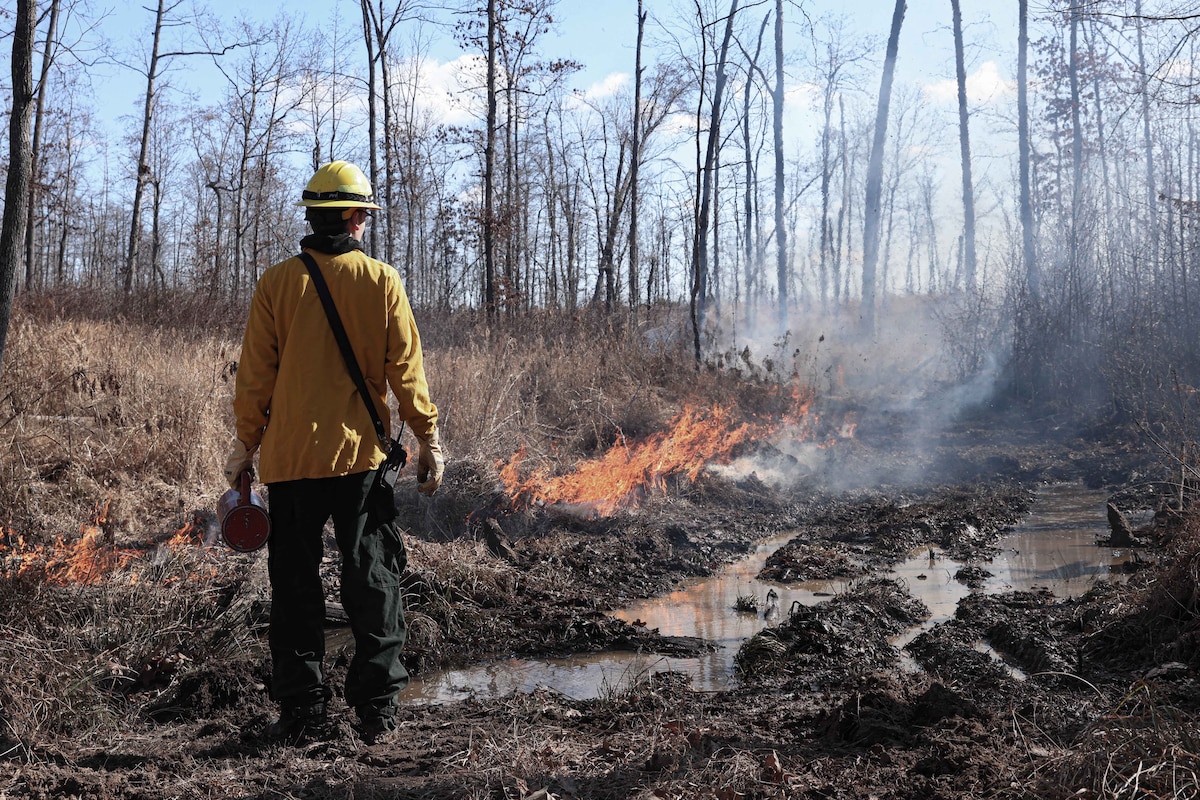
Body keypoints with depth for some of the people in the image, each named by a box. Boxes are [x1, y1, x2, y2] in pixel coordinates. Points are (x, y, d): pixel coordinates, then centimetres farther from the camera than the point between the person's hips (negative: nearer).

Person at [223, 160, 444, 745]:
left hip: (290, 456, 0)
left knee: (296, 585, 9)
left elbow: (256, 376, 0)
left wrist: (246, 444, 11)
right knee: (372, 580, 9)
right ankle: (376, 709, 11)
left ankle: (302, 712, 13)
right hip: (363, 454, 0)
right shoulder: (382, 281, -2)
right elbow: (406, 371, -2)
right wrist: (428, 439, 6)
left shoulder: (277, 284, -3)